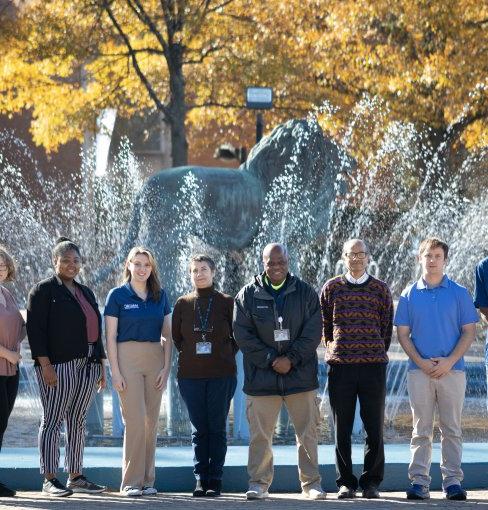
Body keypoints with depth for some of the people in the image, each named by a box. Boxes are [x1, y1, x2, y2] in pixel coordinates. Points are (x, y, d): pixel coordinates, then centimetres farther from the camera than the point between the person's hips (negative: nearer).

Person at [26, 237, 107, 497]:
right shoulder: (43, 290, -1)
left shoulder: (85, 293, 20)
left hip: (87, 365, 7)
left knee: (77, 421, 8)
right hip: (58, 366, -7)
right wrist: (45, 365, -18)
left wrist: (101, 365, 16)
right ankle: (49, 480, -6)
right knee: (52, 420, -6)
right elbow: (36, 329, -9)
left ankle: (76, 477, 11)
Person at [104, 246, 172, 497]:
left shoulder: (160, 296, 11)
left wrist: (166, 368, 2)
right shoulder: (117, 295, 1)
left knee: (151, 422, 3)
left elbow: (167, 335, 12)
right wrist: (115, 371, -8)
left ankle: (147, 480, 8)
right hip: (128, 358, -4)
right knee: (135, 421, -9)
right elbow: (111, 337, -1)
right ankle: (131, 482, -4)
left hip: (155, 360, 4)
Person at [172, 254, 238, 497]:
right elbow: (176, 337, 14)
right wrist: (189, 355, 6)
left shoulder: (227, 302, 2)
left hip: (222, 374, -2)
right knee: (199, 429, 3)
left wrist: (226, 356, 1)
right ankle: (200, 479, 6)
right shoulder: (182, 304, 7)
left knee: (217, 429, 0)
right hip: (190, 375, 2)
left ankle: (215, 479, 3)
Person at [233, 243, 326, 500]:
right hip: (261, 377, 0)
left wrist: (291, 359, -10)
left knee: (307, 432, 2)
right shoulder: (248, 295, 5)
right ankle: (259, 483, 8)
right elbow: (242, 334, -1)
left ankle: (311, 483, 9)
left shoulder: (305, 293, 6)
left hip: (300, 373, 0)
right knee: (260, 433, 0)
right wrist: (271, 360, -9)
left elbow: (313, 332, 1)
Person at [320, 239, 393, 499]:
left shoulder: (380, 289, 7)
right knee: (342, 430, 1)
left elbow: (387, 327, 12)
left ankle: (371, 482, 8)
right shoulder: (331, 288, 7)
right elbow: (324, 324, 15)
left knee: (375, 429, 0)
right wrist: (333, 348, 8)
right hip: (340, 367, 0)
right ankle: (346, 482, 8)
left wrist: (377, 355, 10)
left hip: (374, 367, 0)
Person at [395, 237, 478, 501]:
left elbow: (469, 332, 3)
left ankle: (453, 481, 4)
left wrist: (449, 361, -10)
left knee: (452, 429, 1)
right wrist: (422, 362, -9)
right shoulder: (409, 295, 7)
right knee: (421, 429, 1)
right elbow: (403, 334, 5)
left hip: (452, 369, 0)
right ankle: (419, 481, 3)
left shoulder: (459, 293, 5)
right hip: (419, 370, 0)